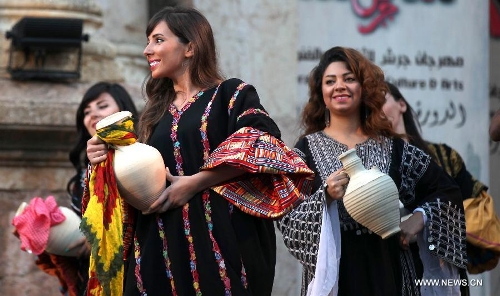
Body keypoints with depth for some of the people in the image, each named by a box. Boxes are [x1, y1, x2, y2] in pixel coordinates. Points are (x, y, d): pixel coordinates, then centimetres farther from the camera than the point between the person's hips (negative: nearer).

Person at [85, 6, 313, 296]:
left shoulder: (231, 94, 3)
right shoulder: (157, 112, 20)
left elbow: (261, 145, -14)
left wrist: (194, 182, -17)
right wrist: (106, 159, 1)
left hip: (219, 237, -5)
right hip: (163, 244, 5)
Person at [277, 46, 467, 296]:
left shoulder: (392, 148, 6)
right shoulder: (307, 148, 1)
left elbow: (446, 190, 13)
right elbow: (286, 218, -4)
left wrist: (420, 217, -3)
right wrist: (325, 198, -18)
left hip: (387, 266, 2)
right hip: (333, 268, -2)